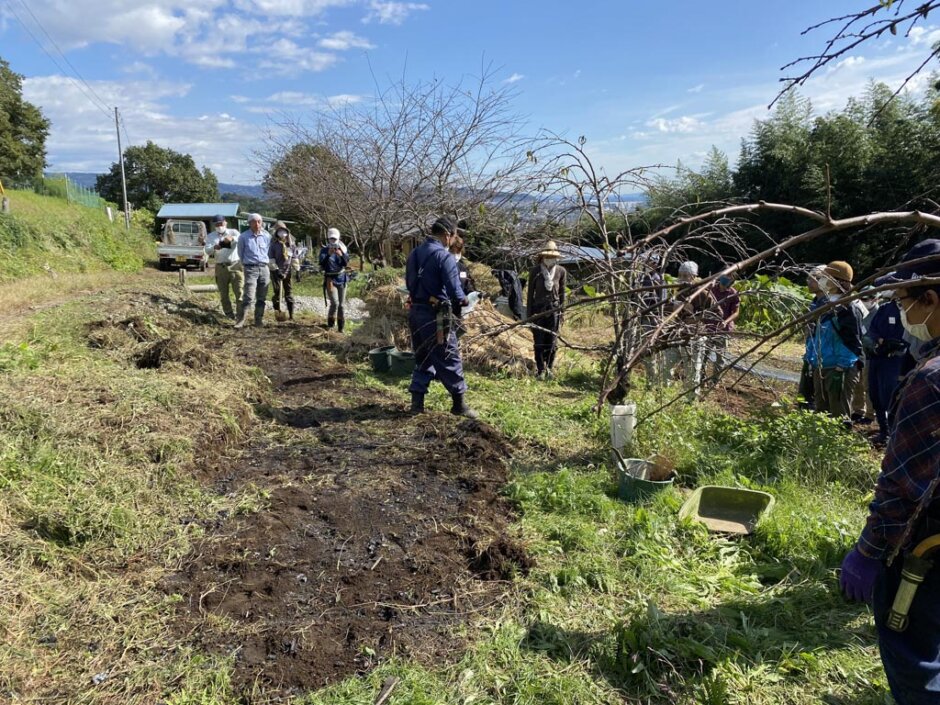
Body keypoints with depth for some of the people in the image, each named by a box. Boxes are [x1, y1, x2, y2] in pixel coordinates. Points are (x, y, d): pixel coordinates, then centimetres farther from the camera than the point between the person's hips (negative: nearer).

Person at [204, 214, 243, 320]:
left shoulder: (233, 232, 8)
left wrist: (232, 238, -36)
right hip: (221, 267, 2)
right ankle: (228, 313, 15)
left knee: (239, 291, -7)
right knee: (224, 293, 5)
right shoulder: (211, 236, 12)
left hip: (235, 265, -2)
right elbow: (207, 251, -2)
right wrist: (214, 248, -26)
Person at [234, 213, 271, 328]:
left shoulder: (267, 236, 6)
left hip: (264, 268, 3)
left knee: (261, 297, 7)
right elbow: (240, 254, 11)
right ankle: (240, 321, -8)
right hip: (251, 268, -3)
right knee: (249, 297, -13)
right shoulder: (243, 237, -1)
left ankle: (259, 320, 16)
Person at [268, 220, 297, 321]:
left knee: (289, 292, 7)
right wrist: (276, 270, -15)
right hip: (276, 271, -3)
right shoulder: (273, 243, -4)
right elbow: (270, 258, -6)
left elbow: (295, 257, 10)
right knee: (277, 292, -2)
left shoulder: (291, 242, 6)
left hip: (288, 270, 3)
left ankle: (291, 313, 11)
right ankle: (277, 313, 4)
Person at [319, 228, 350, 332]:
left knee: (342, 304, 5)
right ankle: (330, 323, 3)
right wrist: (328, 255, -29)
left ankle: (341, 327, 15)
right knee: (334, 303, -17)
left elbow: (346, 264, -8)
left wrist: (341, 255, -26)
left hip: (341, 278, 3)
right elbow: (322, 265, -15)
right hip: (330, 279, -3)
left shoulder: (342, 249, 2)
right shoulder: (324, 250, -4)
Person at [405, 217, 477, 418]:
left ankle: (417, 402, 17)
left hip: (415, 311, 8)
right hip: (436, 316, -7)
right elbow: (454, 291, -17)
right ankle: (459, 403, 11)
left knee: (422, 358, 17)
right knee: (449, 360, 3)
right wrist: (463, 300, 3)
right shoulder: (444, 257, -15)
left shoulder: (414, 253, 9)